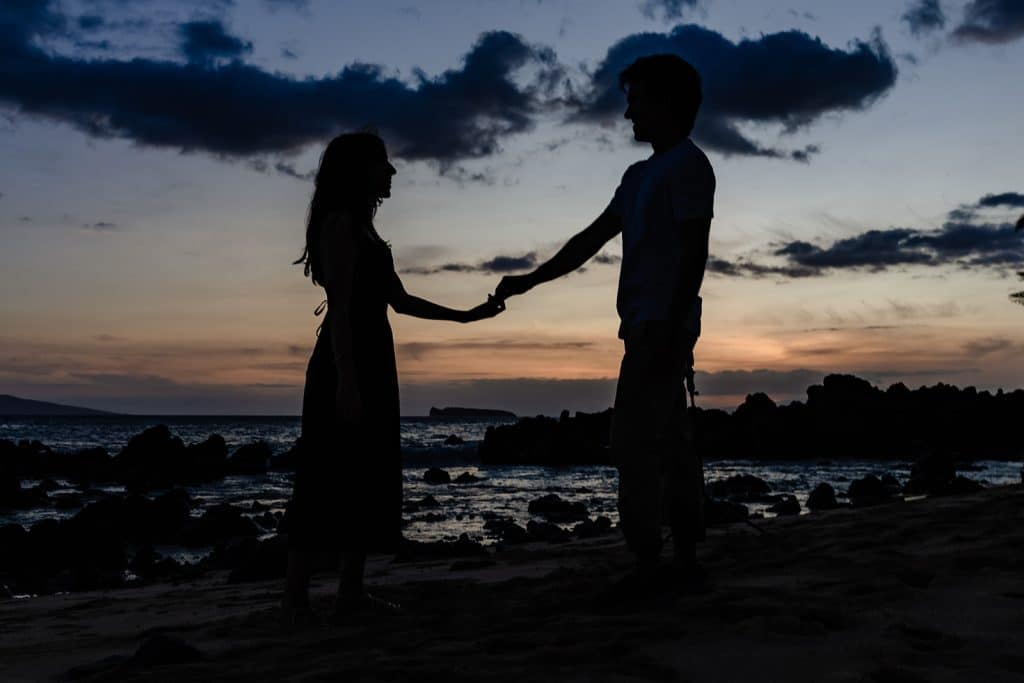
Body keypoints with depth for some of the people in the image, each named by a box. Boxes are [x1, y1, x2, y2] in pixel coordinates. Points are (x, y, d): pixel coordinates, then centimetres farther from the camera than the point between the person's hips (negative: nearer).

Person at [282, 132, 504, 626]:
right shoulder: (340, 222, -7)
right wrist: (345, 381, -21)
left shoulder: (360, 228, 21)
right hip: (346, 365, -10)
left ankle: (351, 591, 10)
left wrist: (467, 316, 24)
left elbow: (399, 300, 24)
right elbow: (340, 306, -16)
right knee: (327, 478, -9)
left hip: (372, 363, 10)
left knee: (370, 477, 6)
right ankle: (296, 595, -4)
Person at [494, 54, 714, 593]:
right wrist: (529, 281, 19)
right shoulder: (640, 175, 22)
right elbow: (591, 239, 22)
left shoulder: (688, 165, -5)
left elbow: (693, 252, -14)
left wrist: (668, 328, -21)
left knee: (635, 442, -11)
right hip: (653, 327, 9)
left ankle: (647, 565, -8)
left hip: (662, 324, -9)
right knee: (669, 443, 7)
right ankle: (685, 561, 11)